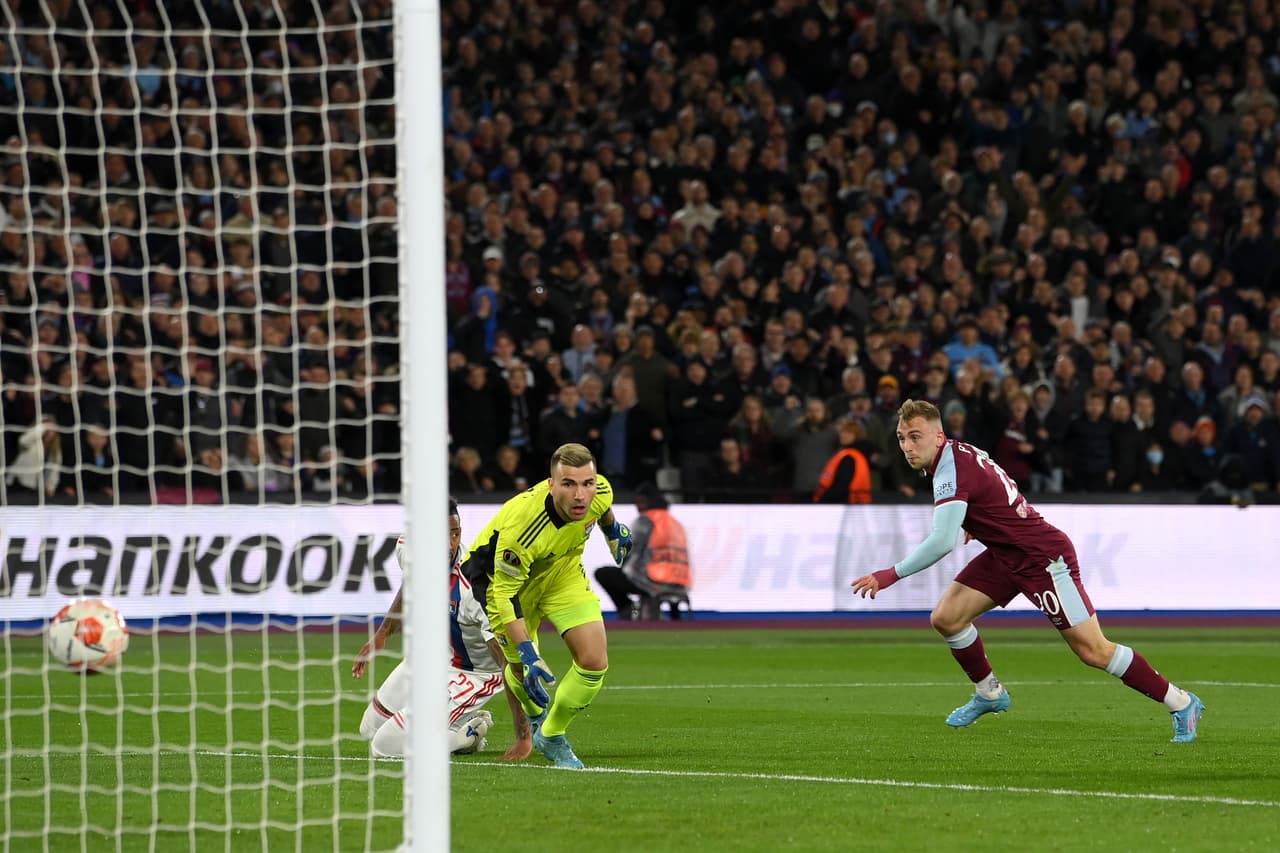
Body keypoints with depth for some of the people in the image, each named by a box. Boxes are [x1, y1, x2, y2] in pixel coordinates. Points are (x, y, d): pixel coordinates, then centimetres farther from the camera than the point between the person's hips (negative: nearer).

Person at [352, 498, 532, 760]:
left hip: (471, 672, -8)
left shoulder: (473, 587, -37)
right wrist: (382, 634, 22)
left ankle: (470, 733, 4)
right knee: (370, 729, 20)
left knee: (386, 745, -15)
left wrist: (524, 738, -38)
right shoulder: (407, 548, -16)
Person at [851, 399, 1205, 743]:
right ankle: (989, 693, 20)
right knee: (946, 618, -1)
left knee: (1093, 650, -8)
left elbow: (943, 542, -36)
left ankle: (1181, 703, 3)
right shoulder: (955, 453, 3)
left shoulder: (953, 469, -26)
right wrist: (974, 525, 16)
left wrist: (892, 574, -31)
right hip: (1004, 556, 9)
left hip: (1044, 556, -9)